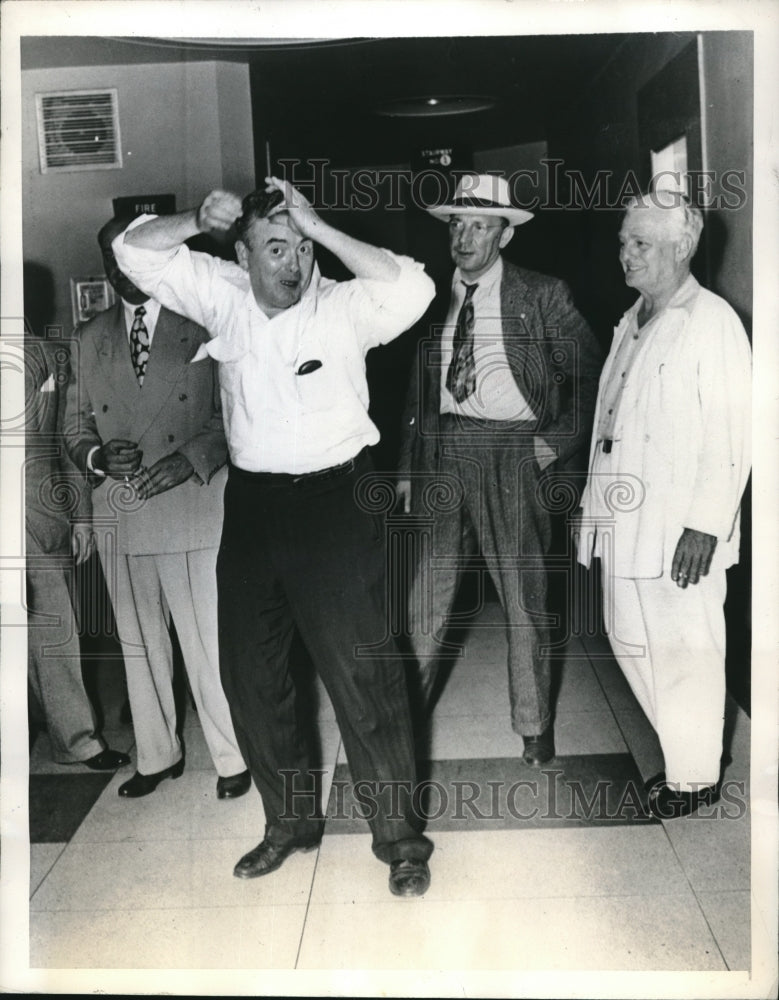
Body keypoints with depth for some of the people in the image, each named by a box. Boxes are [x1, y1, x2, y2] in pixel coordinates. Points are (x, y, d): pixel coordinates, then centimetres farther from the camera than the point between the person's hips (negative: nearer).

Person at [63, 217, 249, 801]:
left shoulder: (203, 327, -1)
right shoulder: (91, 339, 13)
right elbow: (75, 423, 16)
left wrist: (192, 458, -17)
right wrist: (98, 456, -5)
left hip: (192, 512, -4)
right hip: (119, 516, 5)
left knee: (208, 645, 0)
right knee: (139, 645, 14)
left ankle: (233, 759, 17)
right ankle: (158, 756, 30)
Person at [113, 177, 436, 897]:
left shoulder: (342, 308, -9)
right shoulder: (224, 296, 3)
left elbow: (411, 289, -27)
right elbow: (135, 250, 6)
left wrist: (318, 227, -21)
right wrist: (200, 219, -12)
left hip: (334, 503, -5)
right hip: (251, 505, 5)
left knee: (363, 676, -1)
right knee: (249, 675, 15)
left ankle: (399, 836, 17)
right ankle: (290, 820, 35)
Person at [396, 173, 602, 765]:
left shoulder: (542, 297, 0)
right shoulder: (434, 300, 11)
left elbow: (588, 373, 4)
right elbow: (418, 390, 14)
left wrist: (562, 439, -5)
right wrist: (407, 468, 10)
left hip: (512, 455, -3)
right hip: (442, 455, 3)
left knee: (525, 599, 6)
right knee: (425, 597, 8)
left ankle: (534, 726, 23)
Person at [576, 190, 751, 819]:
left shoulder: (712, 320, -8)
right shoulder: (633, 321, 16)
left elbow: (730, 432, -14)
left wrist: (706, 524, -19)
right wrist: (598, 505, 11)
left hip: (680, 531, -8)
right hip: (625, 524, 8)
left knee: (684, 653, 3)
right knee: (631, 640, 16)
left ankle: (695, 778, 23)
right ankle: (679, 754, 35)